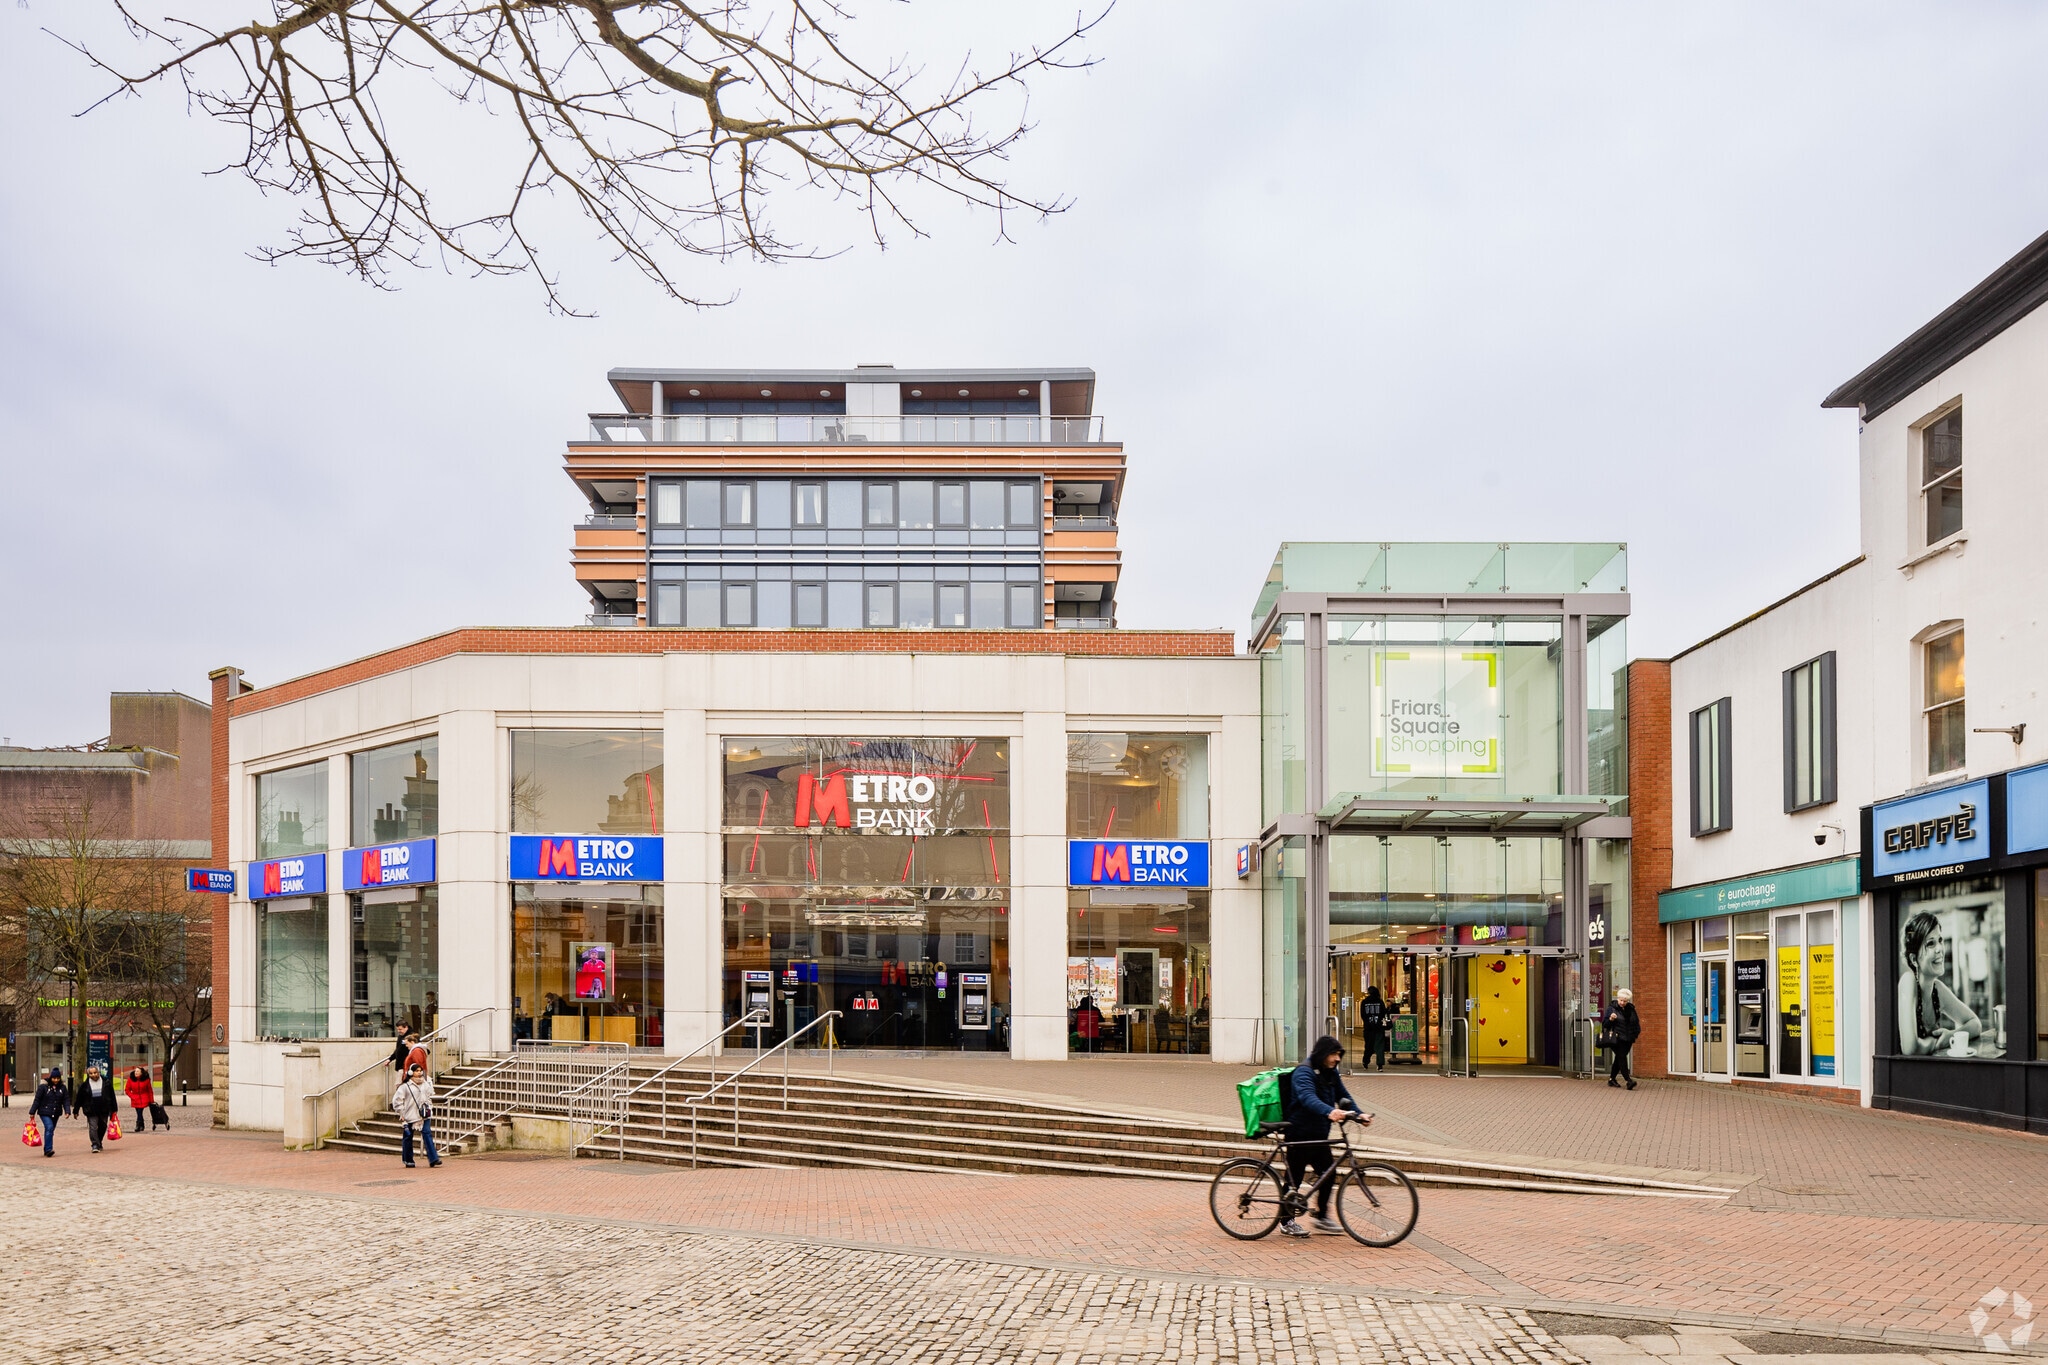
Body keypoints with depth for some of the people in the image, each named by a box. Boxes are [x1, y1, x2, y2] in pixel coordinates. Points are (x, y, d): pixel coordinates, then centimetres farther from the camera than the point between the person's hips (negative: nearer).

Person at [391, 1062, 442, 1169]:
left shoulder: (425, 1084, 8)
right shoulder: (405, 1086, -7)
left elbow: (430, 1096, 23)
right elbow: (396, 1100, -7)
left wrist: (429, 1107, 14)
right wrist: (402, 1113, -8)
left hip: (424, 1115, 3)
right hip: (410, 1115, -3)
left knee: (427, 1134, -8)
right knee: (408, 1137, 8)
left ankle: (433, 1159, -13)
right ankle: (408, 1160, 22)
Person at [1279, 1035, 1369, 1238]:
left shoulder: (1331, 1073, 9)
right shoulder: (1304, 1072, -19)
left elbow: (1344, 1096, 8)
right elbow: (1308, 1098, -36)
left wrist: (1358, 1114, -11)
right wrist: (1329, 1112, -54)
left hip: (1319, 1135, 8)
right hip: (1300, 1134, -8)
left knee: (1328, 1174, 7)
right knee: (1294, 1178, 2)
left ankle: (1321, 1216, 21)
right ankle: (1287, 1222, 14)